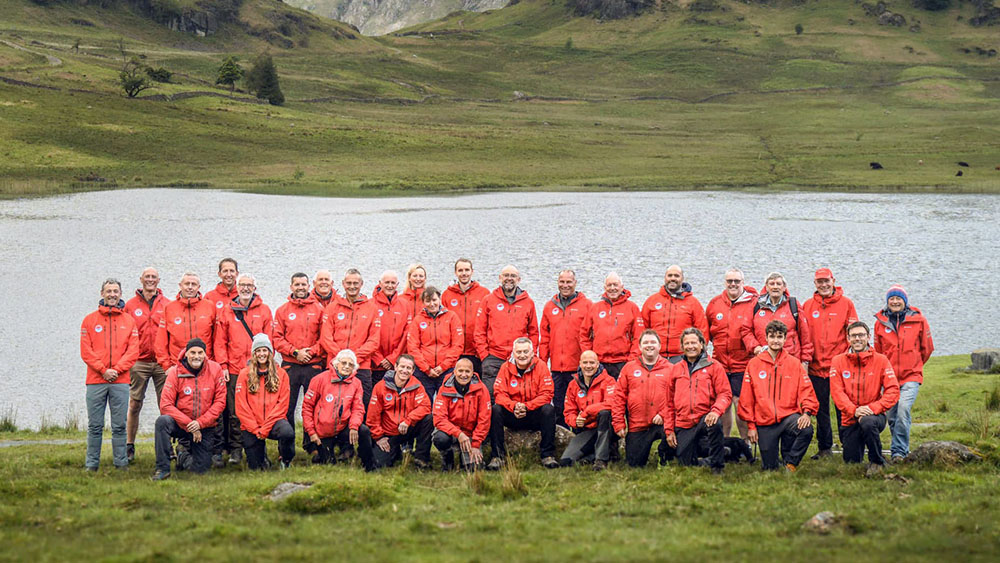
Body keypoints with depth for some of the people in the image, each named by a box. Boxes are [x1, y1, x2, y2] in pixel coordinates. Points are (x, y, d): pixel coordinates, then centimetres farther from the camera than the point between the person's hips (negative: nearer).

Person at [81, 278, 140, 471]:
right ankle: (92, 464, 5)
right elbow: (86, 351, 1)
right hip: (95, 380, 0)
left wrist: (117, 369, -9)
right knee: (94, 425, 1)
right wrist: (103, 370, -9)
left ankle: (121, 463, 6)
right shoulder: (90, 320, 8)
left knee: (120, 425, 1)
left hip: (120, 381, 0)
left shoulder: (128, 321, 10)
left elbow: (133, 351, 3)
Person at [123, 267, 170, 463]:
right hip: (138, 363, 0)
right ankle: (129, 446, 7)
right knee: (134, 404, 1)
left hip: (162, 362, 0)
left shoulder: (167, 305, 8)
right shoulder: (130, 305, 7)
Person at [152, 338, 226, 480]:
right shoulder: (175, 372, -10)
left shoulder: (215, 369, -7)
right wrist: (189, 424, -22)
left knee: (201, 468, -4)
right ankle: (163, 468, -22)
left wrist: (200, 423, -17)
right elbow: (166, 405, -15)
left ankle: (183, 457, 33)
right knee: (162, 421, -34)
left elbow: (220, 402, -7)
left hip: (205, 427, 1)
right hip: (180, 424, -1)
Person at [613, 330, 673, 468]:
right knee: (634, 464, -2)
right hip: (636, 426, 1)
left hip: (662, 423, -1)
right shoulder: (629, 368, 9)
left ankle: (664, 455, -1)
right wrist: (619, 424, 0)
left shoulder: (670, 368, 6)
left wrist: (663, 415, -16)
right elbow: (619, 397, 7)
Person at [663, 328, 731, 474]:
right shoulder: (676, 369, 13)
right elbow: (670, 403, 16)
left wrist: (716, 410, -25)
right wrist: (669, 429, 10)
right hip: (683, 425, 3)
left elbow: (725, 393, -5)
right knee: (686, 465, -3)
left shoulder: (713, 366, 3)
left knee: (715, 424, -38)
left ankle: (717, 466, -22)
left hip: (705, 419, -3)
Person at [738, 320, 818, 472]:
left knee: (806, 429, -34)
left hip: (789, 416, 0)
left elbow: (806, 391, 1)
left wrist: (806, 412, -18)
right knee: (769, 468, -2)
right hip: (764, 422, 0)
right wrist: (751, 425, 1)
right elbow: (746, 399, 6)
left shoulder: (794, 363, 6)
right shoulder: (754, 364, 6)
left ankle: (790, 462, -8)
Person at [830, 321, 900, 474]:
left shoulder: (881, 360, -1)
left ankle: (876, 461, -16)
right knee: (851, 462, 1)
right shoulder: (838, 361, 2)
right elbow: (837, 391, -6)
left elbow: (893, 390, -8)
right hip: (850, 419, 3)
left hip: (874, 415, -2)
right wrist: (854, 410, -22)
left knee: (868, 423, -39)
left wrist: (873, 408, -22)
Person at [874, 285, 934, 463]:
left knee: (903, 409, -21)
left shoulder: (918, 320, -1)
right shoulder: (880, 322, 4)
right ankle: (902, 449, 20)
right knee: (892, 416, 5)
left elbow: (927, 348, 11)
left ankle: (899, 451, -18)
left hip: (911, 377, -3)